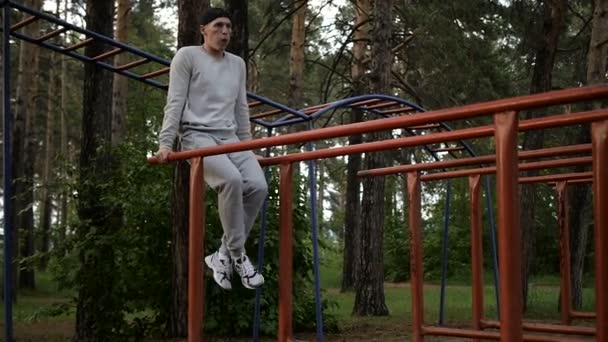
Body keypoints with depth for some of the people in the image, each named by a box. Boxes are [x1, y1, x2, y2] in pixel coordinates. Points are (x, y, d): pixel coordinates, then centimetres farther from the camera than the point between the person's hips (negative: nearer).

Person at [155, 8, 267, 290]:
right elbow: (175, 103, -2)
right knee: (231, 180, -32)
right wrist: (165, 143, -12)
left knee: (258, 186, -19)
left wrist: (247, 147, 20)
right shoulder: (187, 56, 4)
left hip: (229, 137, 6)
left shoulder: (238, 64, 20)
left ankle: (223, 255, -6)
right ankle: (238, 256, -18)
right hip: (198, 135, -5)